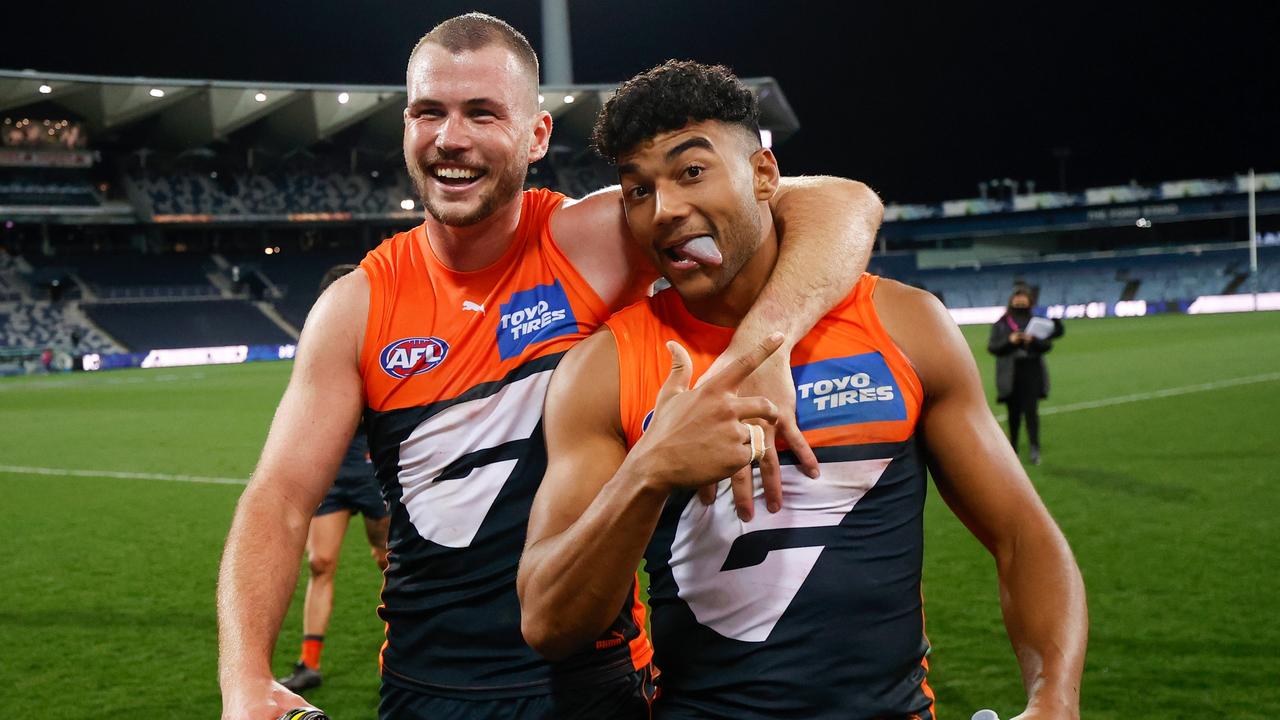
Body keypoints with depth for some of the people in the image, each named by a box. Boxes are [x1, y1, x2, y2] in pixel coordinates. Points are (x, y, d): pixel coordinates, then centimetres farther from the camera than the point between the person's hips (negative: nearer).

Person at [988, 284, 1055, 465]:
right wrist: (1009, 340, -16)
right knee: (1014, 412, 8)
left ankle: (1035, 449, -13)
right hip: (1010, 374, 1)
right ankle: (1013, 448, 19)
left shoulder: (1036, 321, 7)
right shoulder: (1001, 323, 5)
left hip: (1032, 371, -1)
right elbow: (991, 346, 0)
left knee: (1031, 410, -10)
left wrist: (1033, 340, -18)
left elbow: (1047, 345, 2)